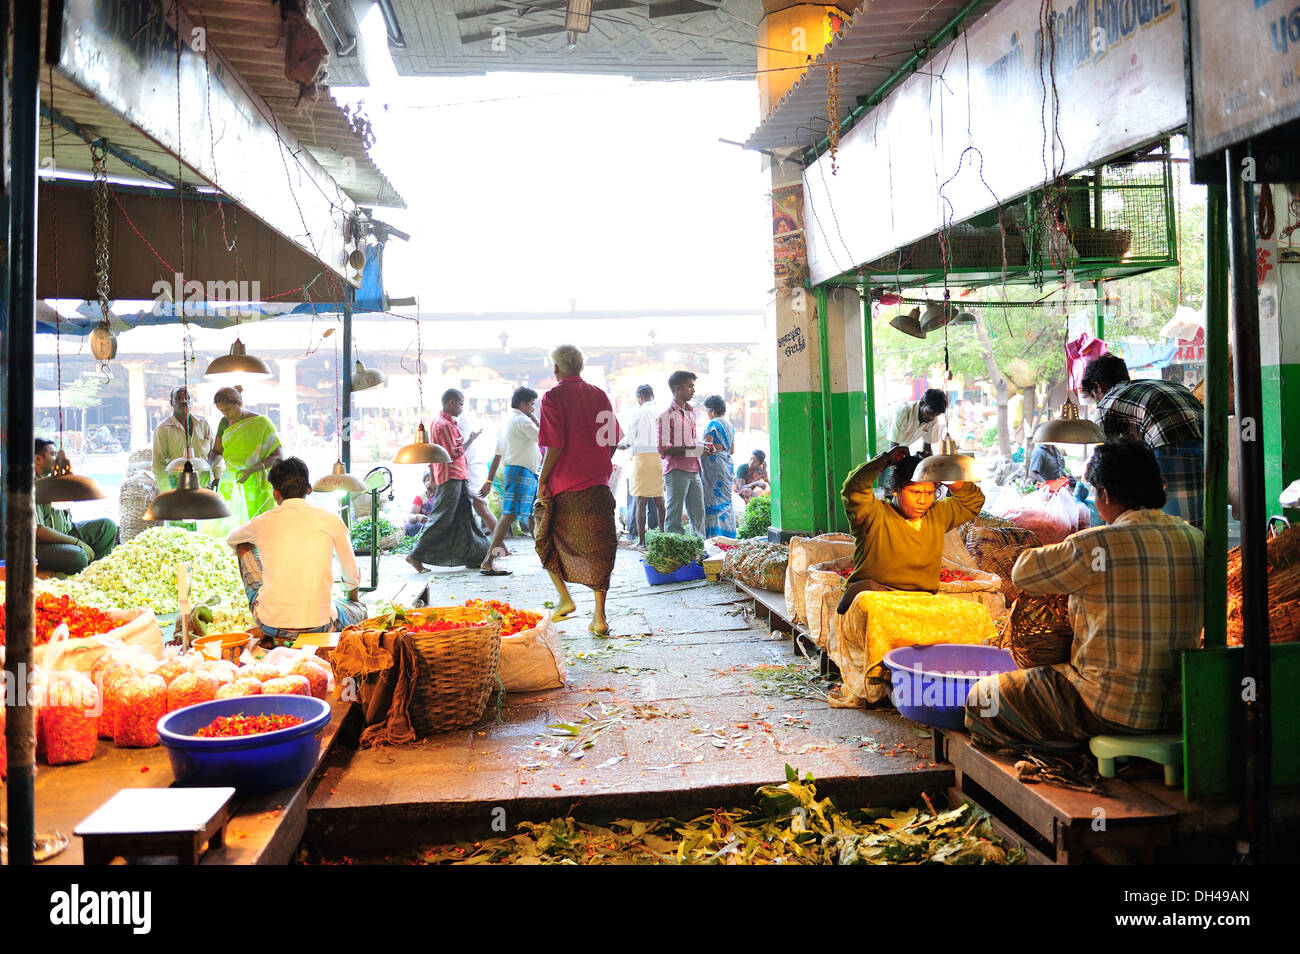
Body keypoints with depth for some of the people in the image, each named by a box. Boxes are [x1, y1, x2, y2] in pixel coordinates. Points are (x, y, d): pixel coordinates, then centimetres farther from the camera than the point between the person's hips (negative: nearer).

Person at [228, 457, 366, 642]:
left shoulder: (262, 523, 1)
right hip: (318, 625, 0)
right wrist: (352, 587, 34)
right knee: (360, 610, 33)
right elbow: (353, 579, 9)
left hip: (270, 625, 1)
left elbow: (231, 540, 28)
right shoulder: (330, 520, -3)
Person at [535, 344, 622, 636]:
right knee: (598, 548, 6)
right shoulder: (599, 395, 6)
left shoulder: (553, 397, -8)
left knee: (547, 540, 18)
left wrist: (542, 481, -6)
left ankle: (564, 598, 12)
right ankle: (599, 617, 5)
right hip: (598, 484, 4)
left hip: (563, 485, -3)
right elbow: (613, 440, 8)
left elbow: (555, 445, -15)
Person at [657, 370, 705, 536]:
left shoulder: (690, 412, 17)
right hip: (676, 471, -8)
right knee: (674, 516, -3)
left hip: (693, 470, 8)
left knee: (698, 513, 9)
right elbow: (663, 449, -15)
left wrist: (702, 447, 8)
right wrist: (691, 450, -21)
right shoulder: (666, 416, -9)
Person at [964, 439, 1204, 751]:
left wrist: (1060, 551, 18)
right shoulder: (1196, 539, 1)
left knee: (981, 700, 1)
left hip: (1115, 712, -8)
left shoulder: (1097, 546, -19)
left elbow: (1022, 572, -4)